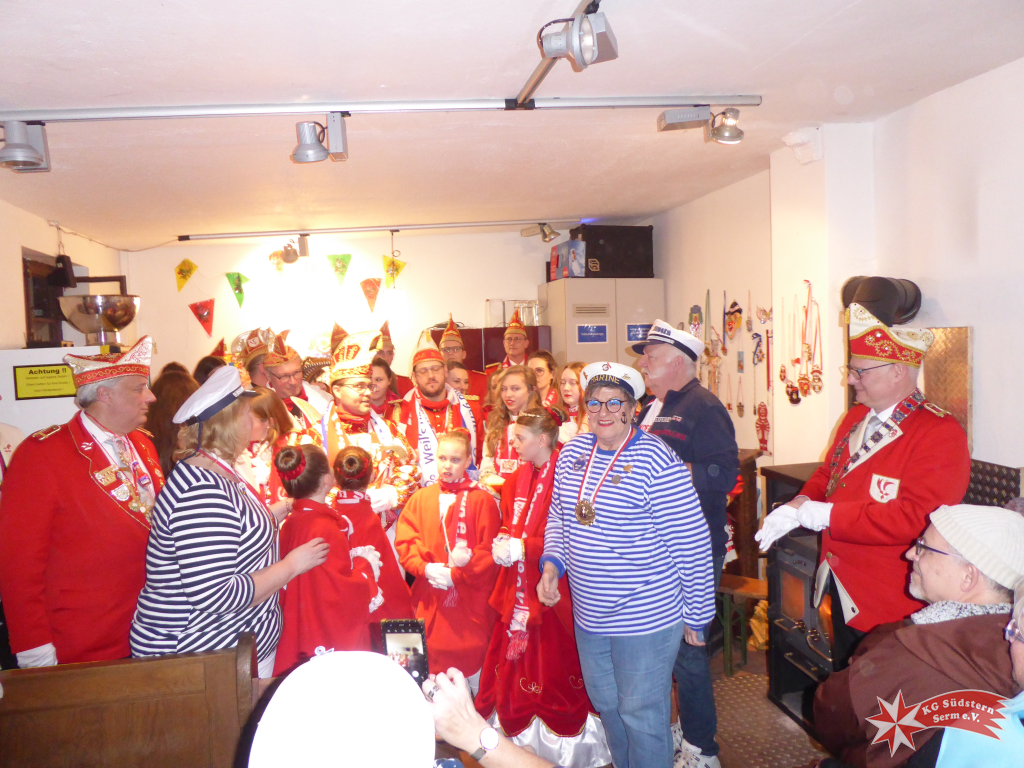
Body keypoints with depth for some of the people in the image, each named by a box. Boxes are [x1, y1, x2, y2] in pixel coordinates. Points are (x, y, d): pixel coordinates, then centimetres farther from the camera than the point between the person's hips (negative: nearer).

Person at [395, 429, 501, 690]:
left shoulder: (481, 500, -3)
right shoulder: (421, 498, 8)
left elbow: (489, 550, -8)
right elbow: (405, 541, 3)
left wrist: (456, 574, -14)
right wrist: (426, 568, -13)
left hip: (470, 599, -3)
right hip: (430, 601, 3)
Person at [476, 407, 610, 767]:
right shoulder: (519, 479, 9)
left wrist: (522, 548, -17)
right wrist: (502, 542, -5)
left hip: (553, 591, -7)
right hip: (520, 588, 7)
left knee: (555, 667, 4)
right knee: (518, 664, 13)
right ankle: (520, 735, 30)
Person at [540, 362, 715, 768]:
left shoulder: (657, 461, -20)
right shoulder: (572, 452, 0)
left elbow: (692, 547, -15)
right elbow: (558, 517, 13)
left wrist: (695, 616, -10)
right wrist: (551, 565, -3)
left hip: (646, 619, -7)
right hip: (589, 614, 7)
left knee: (642, 716, 9)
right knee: (606, 704, 24)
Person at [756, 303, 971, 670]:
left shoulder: (941, 434, -19)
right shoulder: (856, 417, 7)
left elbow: (913, 519, -28)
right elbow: (827, 473, 15)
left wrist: (821, 515, -27)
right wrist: (796, 508, -7)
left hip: (891, 609, -7)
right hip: (844, 590, 8)